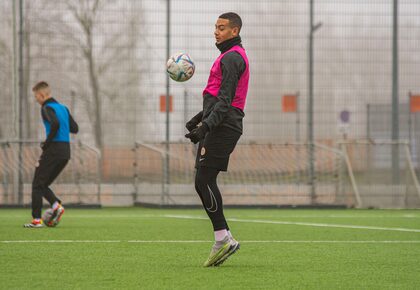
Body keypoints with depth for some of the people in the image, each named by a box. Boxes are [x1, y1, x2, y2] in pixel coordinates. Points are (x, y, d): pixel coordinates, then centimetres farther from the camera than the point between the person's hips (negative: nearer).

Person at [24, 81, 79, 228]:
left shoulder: (47, 108, -8)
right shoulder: (63, 108, 17)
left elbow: (55, 124, -26)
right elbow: (74, 128, 17)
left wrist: (47, 143, -15)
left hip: (53, 150, -8)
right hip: (65, 152, 8)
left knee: (37, 185, 0)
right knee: (44, 184, 16)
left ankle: (37, 220, -5)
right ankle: (56, 205, -6)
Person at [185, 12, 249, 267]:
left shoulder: (231, 58, -11)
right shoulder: (234, 55, 22)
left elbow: (225, 99, -20)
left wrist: (207, 125, -27)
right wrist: (202, 117, 35)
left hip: (222, 128, -10)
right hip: (221, 127, 10)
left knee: (204, 182, -13)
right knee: (204, 183, 7)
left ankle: (223, 239, -13)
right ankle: (224, 239, 5)